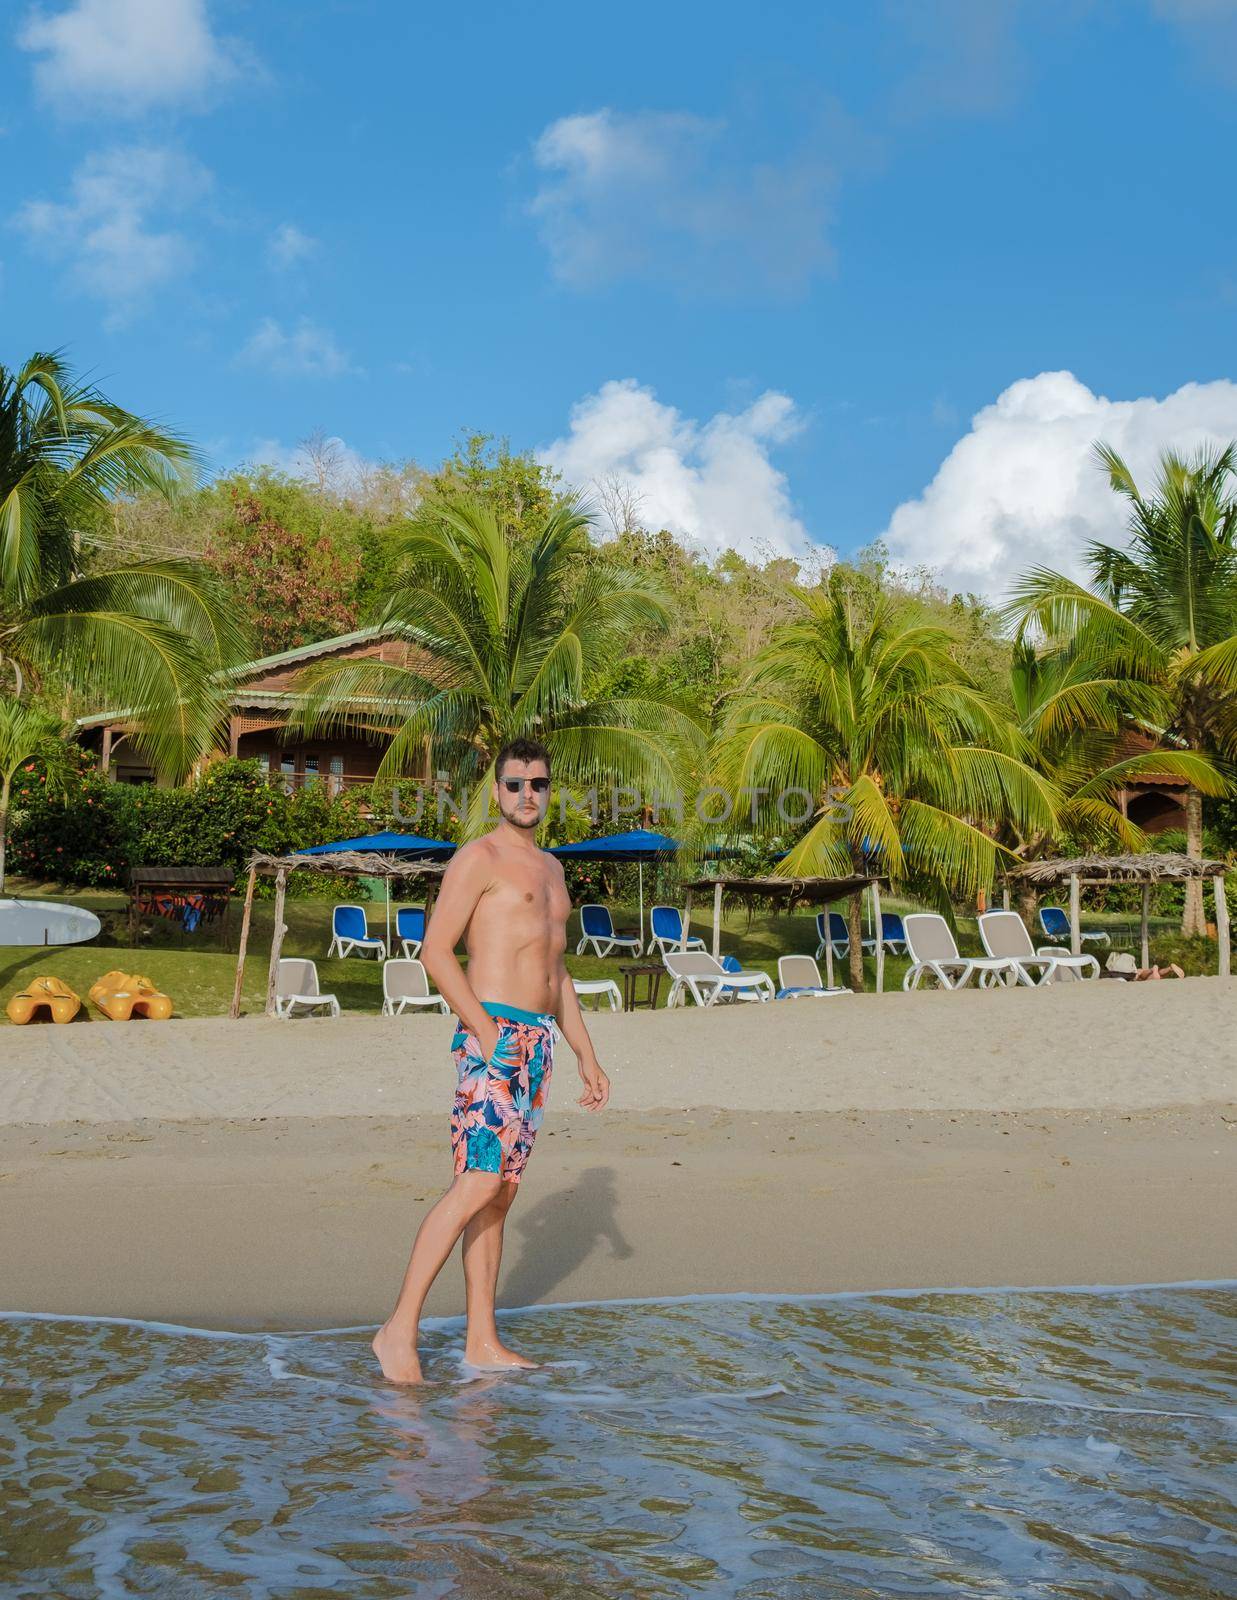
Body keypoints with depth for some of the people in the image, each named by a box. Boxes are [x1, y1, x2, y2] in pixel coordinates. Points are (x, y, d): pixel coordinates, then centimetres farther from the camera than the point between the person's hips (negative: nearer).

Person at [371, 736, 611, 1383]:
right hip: (491, 1035, -8)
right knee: (478, 1183, -16)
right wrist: (486, 1032, -19)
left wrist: (587, 1057, 21)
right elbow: (435, 950, -13)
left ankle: (482, 1341, 12)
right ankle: (399, 1330, -11)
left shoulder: (550, 868, 21)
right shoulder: (478, 857, -4)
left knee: (501, 1191, 8)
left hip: (537, 1042, 8)